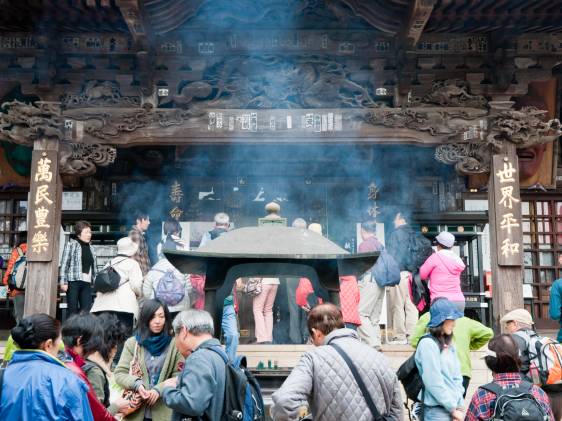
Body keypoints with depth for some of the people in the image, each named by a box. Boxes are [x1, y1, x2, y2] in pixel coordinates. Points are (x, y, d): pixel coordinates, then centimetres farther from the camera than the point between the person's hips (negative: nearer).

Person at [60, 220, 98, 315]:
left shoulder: (91, 248, 16)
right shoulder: (71, 244, 1)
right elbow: (64, 264, -5)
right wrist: (63, 282, -12)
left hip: (87, 283, 5)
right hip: (73, 281, -5)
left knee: (86, 311, 0)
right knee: (73, 310, -2)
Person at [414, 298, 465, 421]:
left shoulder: (449, 345, 12)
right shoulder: (428, 344, -12)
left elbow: (457, 377, 9)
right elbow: (434, 383, -15)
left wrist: (459, 406, -1)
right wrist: (453, 409, -10)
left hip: (453, 408, 7)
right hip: (437, 410, -7)